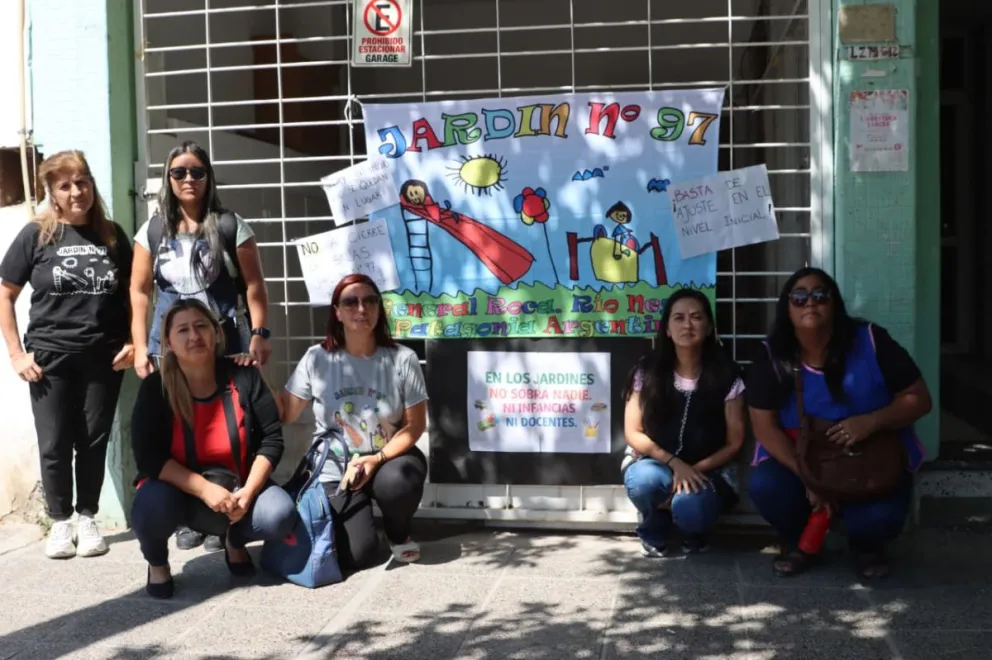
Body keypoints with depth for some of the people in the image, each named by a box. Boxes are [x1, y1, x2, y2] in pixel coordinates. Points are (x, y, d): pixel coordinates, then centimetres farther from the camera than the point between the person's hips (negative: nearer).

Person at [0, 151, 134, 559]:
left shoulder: (112, 235, 4)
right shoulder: (36, 235, -3)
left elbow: (133, 294, 11)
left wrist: (133, 342, 0)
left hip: (103, 358, 1)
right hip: (50, 358, -1)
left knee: (94, 441, 7)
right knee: (54, 444, 4)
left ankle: (87, 518, 22)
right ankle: (60, 521, 20)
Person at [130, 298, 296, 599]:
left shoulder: (243, 376, -9)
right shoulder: (155, 388, -12)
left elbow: (271, 438, -7)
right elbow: (148, 457, -17)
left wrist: (247, 491, -20)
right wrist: (204, 489, -28)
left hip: (237, 488, 2)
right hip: (178, 489, -1)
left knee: (280, 515, -26)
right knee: (153, 506, -36)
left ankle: (235, 540, 12)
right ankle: (157, 562, 2)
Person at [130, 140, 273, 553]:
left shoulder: (230, 226, 3)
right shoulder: (153, 231, 8)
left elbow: (253, 285, 2)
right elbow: (139, 291, 8)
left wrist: (259, 333, -8)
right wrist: (141, 347, 1)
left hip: (225, 343, -2)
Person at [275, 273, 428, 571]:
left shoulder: (402, 359, -8)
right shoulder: (317, 359, -6)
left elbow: (414, 425, -6)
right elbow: (284, 414, -5)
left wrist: (376, 460, -20)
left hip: (389, 457, 0)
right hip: (336, 467, 0)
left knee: (397, 482, -38)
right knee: (356, 555, -19)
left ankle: (398, 534, 0)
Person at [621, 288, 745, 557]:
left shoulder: (725, 376, -6)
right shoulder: (648, 371, -5)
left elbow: (734, 442, -4)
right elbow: (633, 433, -4)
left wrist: (696, 470, -18)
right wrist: (675, 463, -18)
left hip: (706, 470, -1)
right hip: (656, 463, 1)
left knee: (689, 508, -34)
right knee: (644, 480, -35)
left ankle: (695, 533, 7)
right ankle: (654, 533, 1)